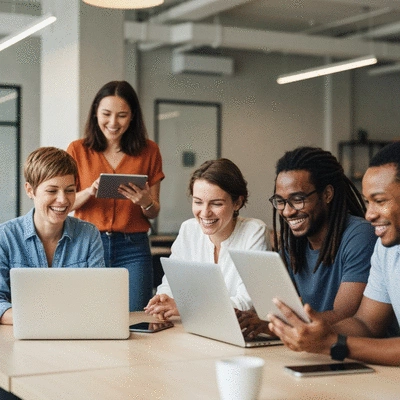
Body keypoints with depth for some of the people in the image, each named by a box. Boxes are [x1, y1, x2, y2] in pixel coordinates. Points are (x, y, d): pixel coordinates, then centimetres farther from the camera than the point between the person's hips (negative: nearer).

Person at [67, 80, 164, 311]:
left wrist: (145, 202, -13)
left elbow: (154, 213, 9)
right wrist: (90, 191, -16)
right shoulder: (78, 150, 5)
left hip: (133, 248, 0)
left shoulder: (149, 151, 6)